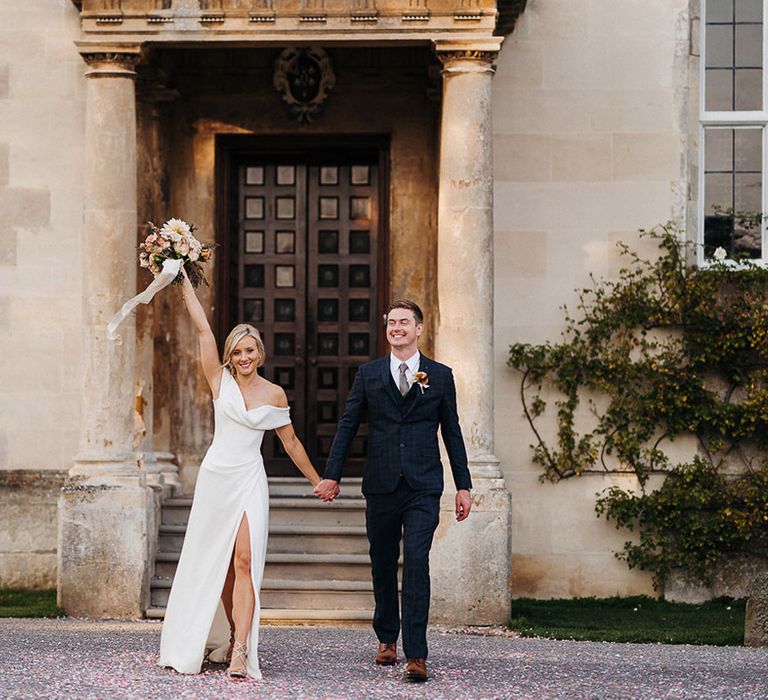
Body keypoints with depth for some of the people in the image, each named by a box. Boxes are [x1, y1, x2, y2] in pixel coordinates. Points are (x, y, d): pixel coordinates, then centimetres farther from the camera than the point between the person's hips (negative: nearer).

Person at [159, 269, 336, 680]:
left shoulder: (274, 394, 4)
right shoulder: (220, 380, 3)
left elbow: (290, 442, 14)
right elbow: (202, 327, -1)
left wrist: (317, 481, 18)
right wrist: (184, 281, -3)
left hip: (250, 481, -1)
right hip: (215, 476, 1)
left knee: (244, 561, -13)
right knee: (216, 564, 7)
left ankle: (241, 651, -20)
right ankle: (232, 637, 23)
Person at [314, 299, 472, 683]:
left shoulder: (440, 375, 7)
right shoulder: (369, 374, 8)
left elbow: (452, 432, 10)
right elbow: (347, 425, 9)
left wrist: (463, 485, 8)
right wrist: (331, 475, 3)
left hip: (423, 488, -2)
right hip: (381, 486, 2)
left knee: (416, 564, -13)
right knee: (383, 565, 11)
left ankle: (416, 655, -15)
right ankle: (387, 639, 29)